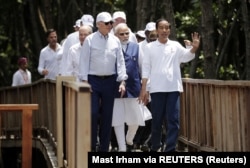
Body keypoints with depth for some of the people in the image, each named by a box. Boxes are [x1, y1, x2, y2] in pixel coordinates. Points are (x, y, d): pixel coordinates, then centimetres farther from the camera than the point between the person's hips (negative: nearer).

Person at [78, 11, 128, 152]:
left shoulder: (115, 41, 6)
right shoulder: (90, 40, -1)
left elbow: (120, 61, 6)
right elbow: (84, 61, -1)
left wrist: (122, 81, -1)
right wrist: (84, 81, -8)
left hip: (109, 81, 3)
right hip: (93, 80, -3)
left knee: (107, 115, 6)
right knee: (93, 113, -8)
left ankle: (104, 148, 13)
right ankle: (91, 147, 1)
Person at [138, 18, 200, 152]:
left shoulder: (175, 46, 9)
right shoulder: (150, 47, 7)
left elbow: (186, 56, -6)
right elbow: (146, 68, 5)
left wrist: (194, 48, -27)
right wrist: (143, 89, -1)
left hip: (173, 88, 1)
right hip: (157, 89, -1)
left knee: (173, 120, -5)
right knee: (157, 120, 5)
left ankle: (170, 149, -4)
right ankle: (155, 147, 20)